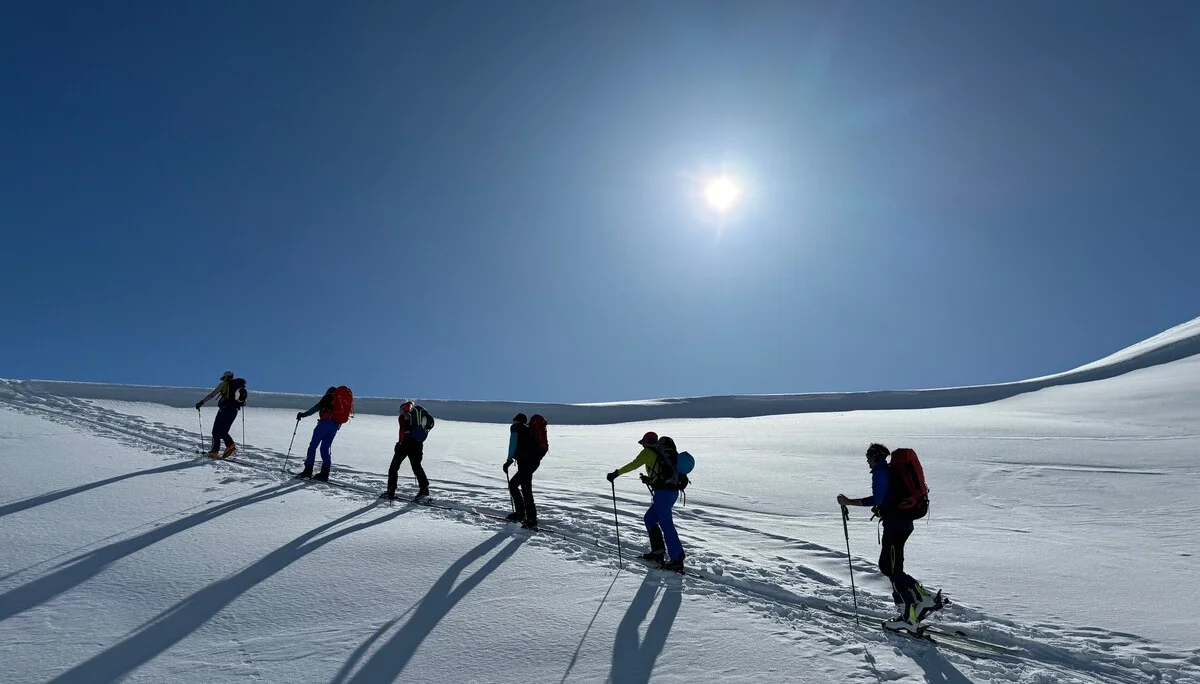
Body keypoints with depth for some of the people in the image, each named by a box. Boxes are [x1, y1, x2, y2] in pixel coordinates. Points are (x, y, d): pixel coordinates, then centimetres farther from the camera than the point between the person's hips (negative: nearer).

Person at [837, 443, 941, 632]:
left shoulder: (880, 473, -11)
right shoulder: (892, 471, 18)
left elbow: (877, 499, -24)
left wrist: (849, 502, -21)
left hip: (894, 524, -10)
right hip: (904, 522, 10)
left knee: (892, 569, -5)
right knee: (886, 565, 14)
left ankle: (909, 617, -4)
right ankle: (925, 598, 13)